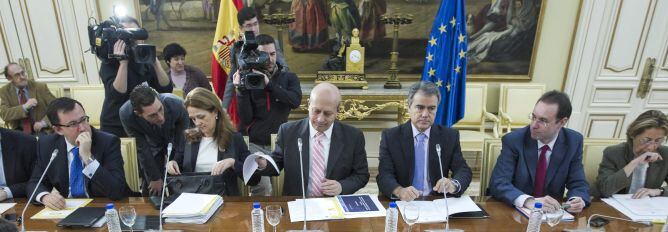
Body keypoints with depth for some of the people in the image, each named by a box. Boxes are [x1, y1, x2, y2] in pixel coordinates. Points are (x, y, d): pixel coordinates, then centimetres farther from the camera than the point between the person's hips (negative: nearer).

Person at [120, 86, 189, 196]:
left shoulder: (176, 104, -38)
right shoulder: (126, 114, -32)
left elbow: (183, 141, -26)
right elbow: (142, 148, -20)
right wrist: (155, 178, -13)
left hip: (176, 142, 0)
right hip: (152, 146, 1)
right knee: (151, 188, 0)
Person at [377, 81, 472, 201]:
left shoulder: (450, 136, 3)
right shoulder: (390, 136, -3)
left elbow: (464, 171, -1)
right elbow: (384, 175, -10)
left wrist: (454, 184, -24)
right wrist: (400, 191, -31)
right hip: (403, 204, -3)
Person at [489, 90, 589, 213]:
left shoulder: (573, 141, -3)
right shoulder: (513, 140, -13)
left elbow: (578, 184, 1)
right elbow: (498, 183, -20)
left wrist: (577, 200, -21)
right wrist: (529, 201, -35)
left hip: (552, 213, 3)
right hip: (513, 211, -3)